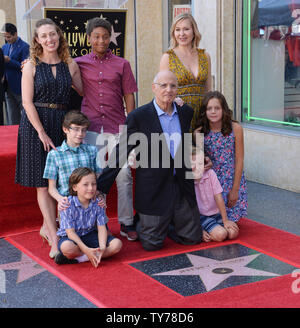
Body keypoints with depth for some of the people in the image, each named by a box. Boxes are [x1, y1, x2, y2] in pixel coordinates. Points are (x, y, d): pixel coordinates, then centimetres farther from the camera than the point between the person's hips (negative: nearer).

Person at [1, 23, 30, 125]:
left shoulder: (24, 47, -8)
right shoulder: (5, 47, 14)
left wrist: (9, 61, -20)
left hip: (20, 88, -7)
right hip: (8, 88, 7)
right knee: (11, 120, 10)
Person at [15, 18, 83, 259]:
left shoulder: (70, 65, 6)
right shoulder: (31, 66, -2)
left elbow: (84, 92, 13)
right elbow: (27, 102, -7)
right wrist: (42, 132, -13)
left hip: (62, 124, 3)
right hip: (35, 124, -3)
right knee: (43, 182, -2)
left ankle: (47, 226, 23)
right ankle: (54, 237, -2)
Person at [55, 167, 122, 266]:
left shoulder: (97, 203, -7)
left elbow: (101, 228, -8)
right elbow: (70, 232, -20)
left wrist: (102, 248, -27)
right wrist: (86, 250, -30)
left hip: (90, 236, 5)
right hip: (71, 237, -5)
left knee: (117, 244, -18)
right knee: (66, 247, -41)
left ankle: (76, 258, -23)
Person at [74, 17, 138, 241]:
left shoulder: (122, 64, 7)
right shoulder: (79, 63, 8)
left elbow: (129, 98, 7)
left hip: (117, 128, 0)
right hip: (91, 128, 0)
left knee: (124, 175, -4)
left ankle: (126, 224, 8)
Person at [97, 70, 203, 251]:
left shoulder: (186, 112, 4)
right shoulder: (138, 117, -10)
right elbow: (121, 153, -8)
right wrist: (101, 187, -11)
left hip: (183, 187, 5)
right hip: (154, 190, -4)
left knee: (193, 238, 11)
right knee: (152, 244, 4)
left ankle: (167, 222, 39)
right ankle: (140, 223, 36)